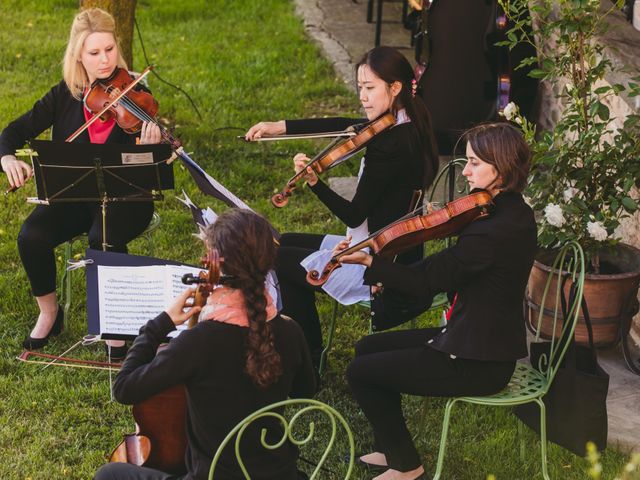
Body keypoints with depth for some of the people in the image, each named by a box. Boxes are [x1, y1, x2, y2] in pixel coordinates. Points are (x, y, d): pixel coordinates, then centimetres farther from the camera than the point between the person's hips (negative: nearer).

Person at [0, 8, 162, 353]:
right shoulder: (65, 95, 1)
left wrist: (148, 147, -39)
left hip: (124, 198, -3)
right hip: (75, 196, 3)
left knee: (104, 239, -35)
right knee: (31, 236, -23)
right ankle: (48, 314, 3)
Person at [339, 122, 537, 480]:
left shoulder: (496, 229, -27)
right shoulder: (512, 213, 5)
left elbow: (430, 280, -24)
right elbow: (447, 270, 8)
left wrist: (370, 262, -18)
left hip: (479, 362, -10)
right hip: (486, 340, 10)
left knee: (361, 372, -1)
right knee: (370, 347, 18)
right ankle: (393, 450, 29)